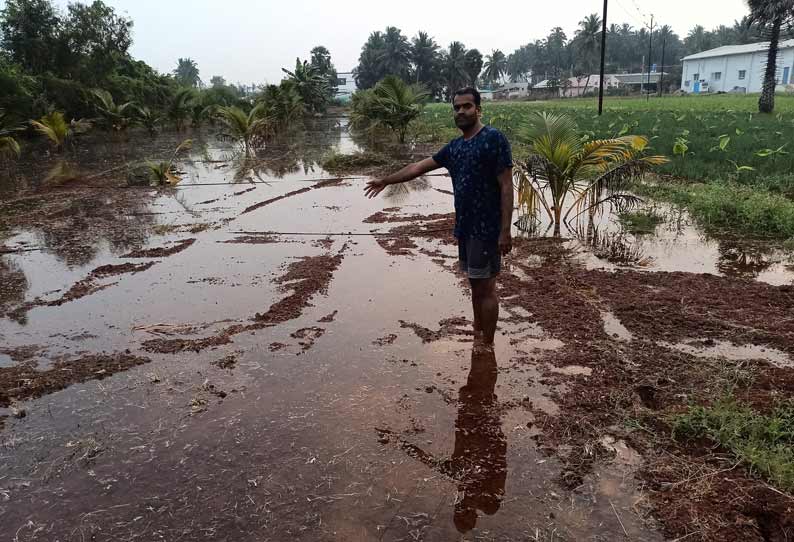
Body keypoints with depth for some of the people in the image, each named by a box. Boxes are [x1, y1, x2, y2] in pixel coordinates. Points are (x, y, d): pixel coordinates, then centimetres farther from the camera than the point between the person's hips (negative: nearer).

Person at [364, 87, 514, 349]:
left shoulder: (494, 138, -12)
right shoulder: (454, 146, 11)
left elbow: (506, 187, -16)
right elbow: (419, 167, 19)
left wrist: (505, 230, -19)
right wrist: (386, 180, 22)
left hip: (487, 228, -8)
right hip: (465, 226, 8)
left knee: (486, 287, 0)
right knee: (475, 283, 16)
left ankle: (487, 345, 11)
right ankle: (477, 335, 29)